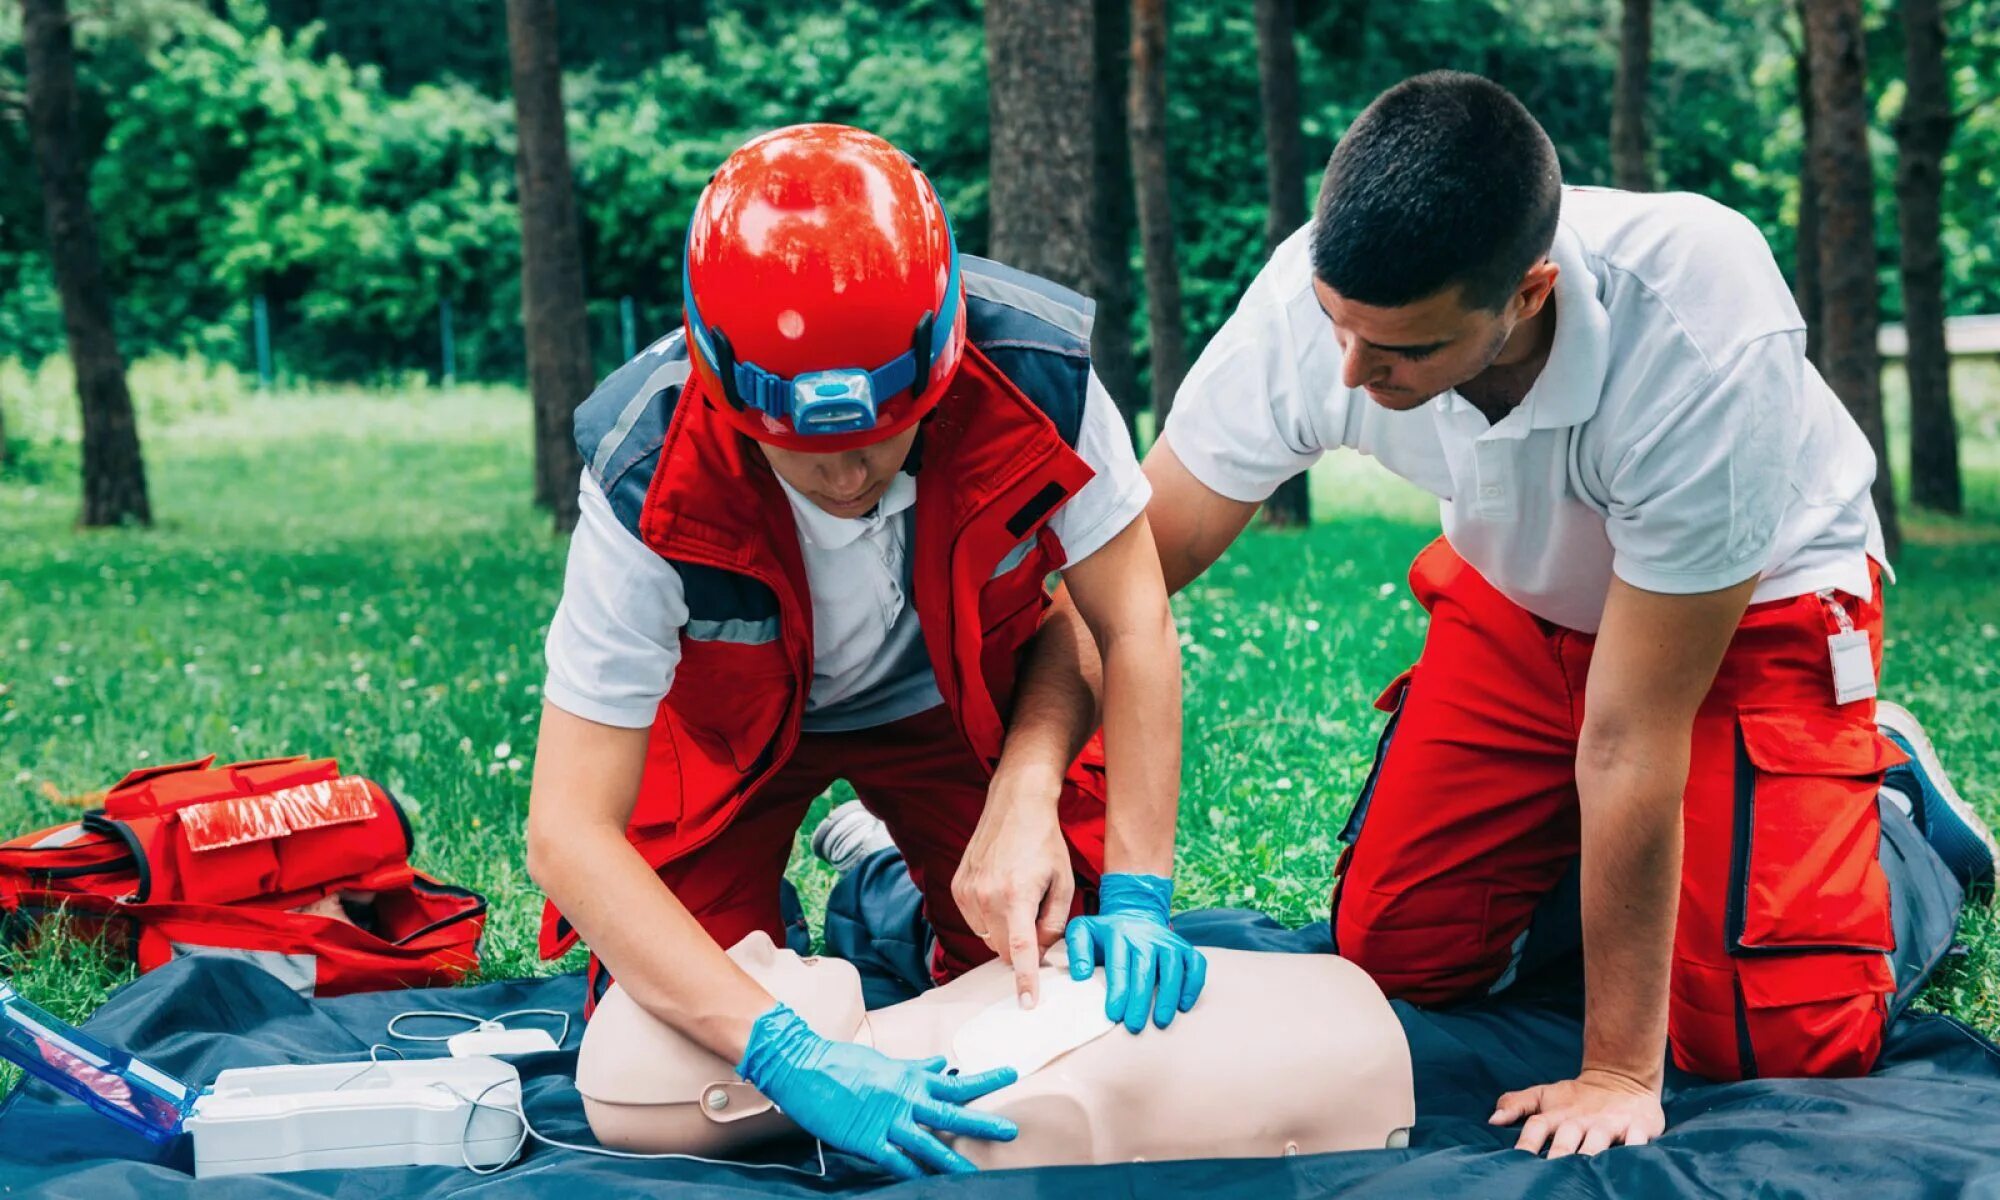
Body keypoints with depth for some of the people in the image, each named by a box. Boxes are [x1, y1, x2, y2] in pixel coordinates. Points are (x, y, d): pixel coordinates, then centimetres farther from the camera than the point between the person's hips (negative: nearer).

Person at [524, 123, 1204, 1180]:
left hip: (959, 693, 2)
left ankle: (889, 873, 23)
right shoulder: (649, 485, -39)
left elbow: (1134, 633, -21)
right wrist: (787, 1054, -49)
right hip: (730, 715, -1)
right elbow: (568, 831, -38)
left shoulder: (1039, 374, -35)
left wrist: (1135, 897, -30)